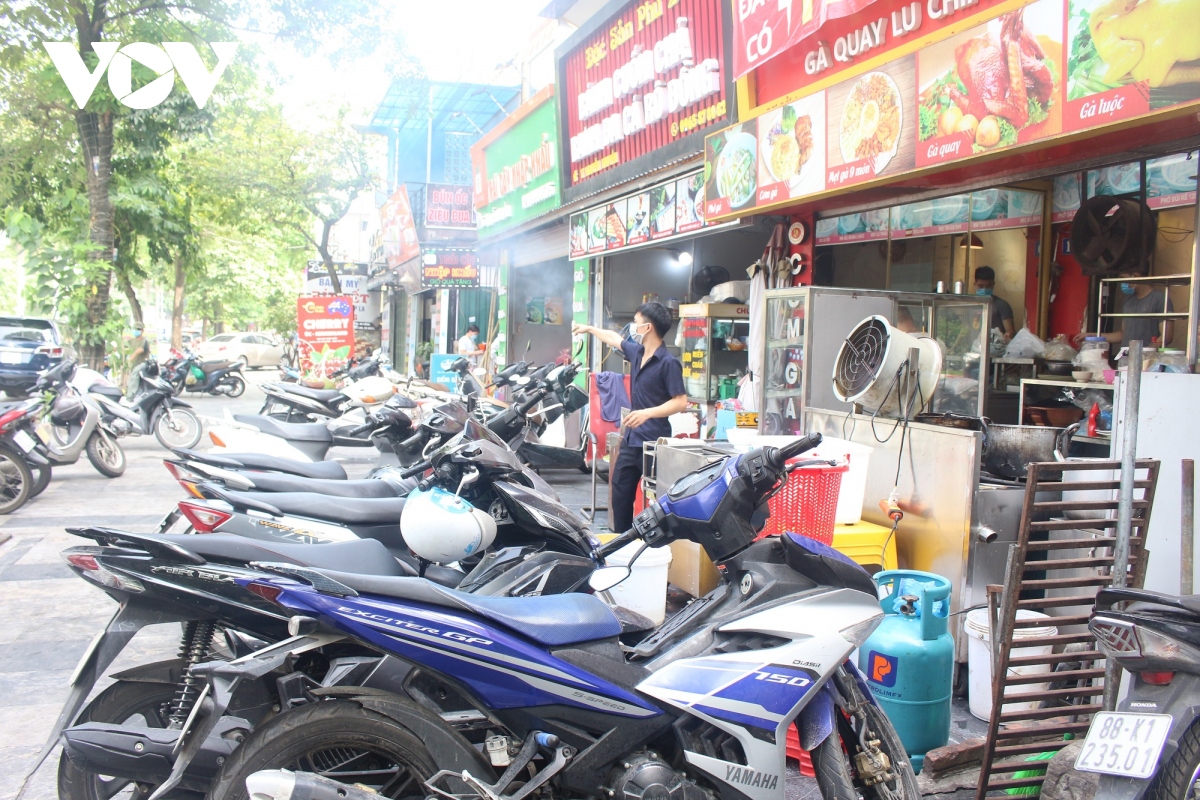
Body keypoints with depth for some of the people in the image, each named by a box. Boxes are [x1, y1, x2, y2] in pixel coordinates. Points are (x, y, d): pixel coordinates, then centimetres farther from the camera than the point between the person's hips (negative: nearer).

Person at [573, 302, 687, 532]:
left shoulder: (668, 362, -15)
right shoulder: (637, 352, 9)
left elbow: (681, 401, -18)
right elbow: (615, 339, 29)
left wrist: (647, 413, -29)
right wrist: (589, 329, 42)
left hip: (655, 442, -8)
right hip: (631, 438, 8)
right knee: (620, 492, 12)